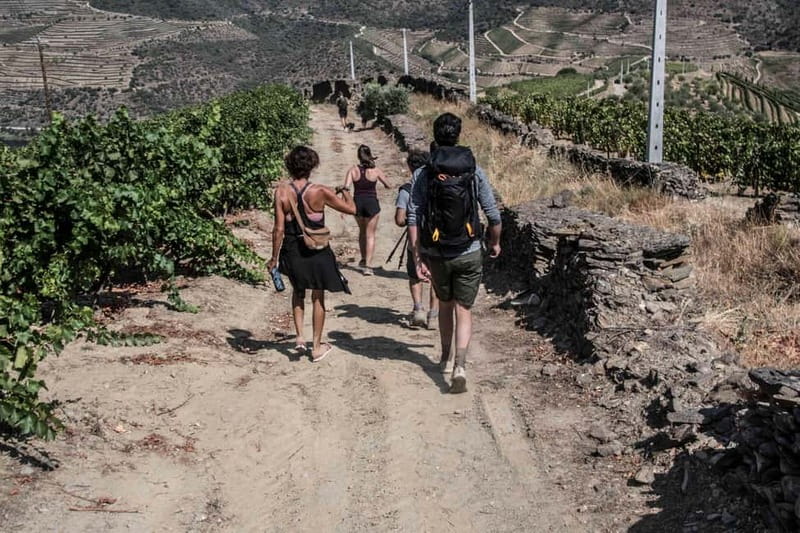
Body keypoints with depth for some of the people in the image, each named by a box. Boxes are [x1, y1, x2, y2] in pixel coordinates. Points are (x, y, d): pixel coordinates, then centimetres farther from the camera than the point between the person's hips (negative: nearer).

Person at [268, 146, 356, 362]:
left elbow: (279, 229, -10)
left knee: (298, 292, 27)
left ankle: (300, 337, 18)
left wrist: (274, 258, 0)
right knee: (318, 297, 15)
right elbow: (351, 209, -4)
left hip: (292, 251, 2)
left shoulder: (281, 192, -11)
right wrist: (345, 192, 17)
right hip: (317, 252, -1)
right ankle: (317, 347, 23)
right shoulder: (320, 192, -14)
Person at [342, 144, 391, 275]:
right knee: (370, 235, 5)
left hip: (357, 203, 2)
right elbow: (388, 185, 1)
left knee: (362, 231, 24)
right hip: (372, 203, -2)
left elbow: (346, 188, -12)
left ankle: (363, 260, 34)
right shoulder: (376, 170, -7)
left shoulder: (353, 170, -3)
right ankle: (367, 265, -3)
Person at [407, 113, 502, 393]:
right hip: (469, 254, -1)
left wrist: (418, 259, -5)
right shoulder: (475, 172, -5)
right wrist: (495, 243, 15)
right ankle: (460, 367, -11)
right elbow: (493, 214, -3)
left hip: (436, 254, 1)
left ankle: (446, 358, 37)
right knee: (463, 311, 5)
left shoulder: (422, 175, -5)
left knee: (445, 304, 23)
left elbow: (413, 220, -10)